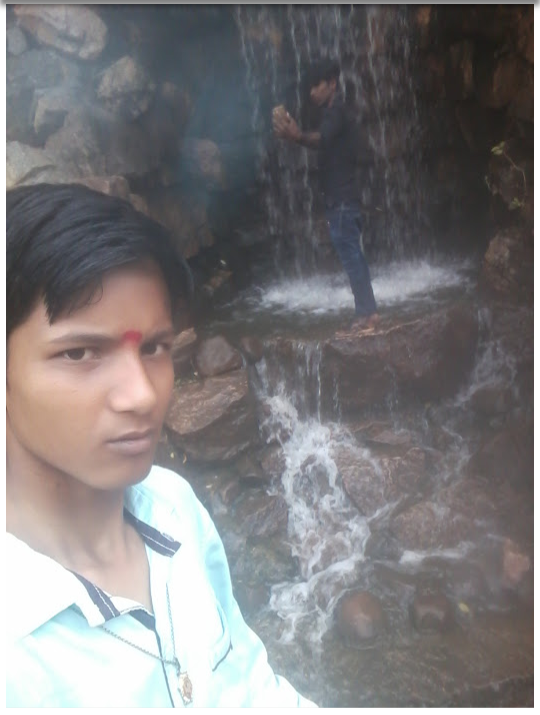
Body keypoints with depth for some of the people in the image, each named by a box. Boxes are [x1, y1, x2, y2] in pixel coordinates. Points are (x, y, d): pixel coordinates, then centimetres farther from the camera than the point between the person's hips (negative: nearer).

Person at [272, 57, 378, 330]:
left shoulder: (337, 111, -13)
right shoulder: (332, 112, 20)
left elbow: (321, 139, -34)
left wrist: (296, 136, -50)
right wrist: (292, 129, 2)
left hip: (342, 199, -10)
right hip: (339, 198, 10)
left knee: (350, 255, -7)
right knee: (353, 254, 11)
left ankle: (366, 312, -2)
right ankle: (367, 310, 18)